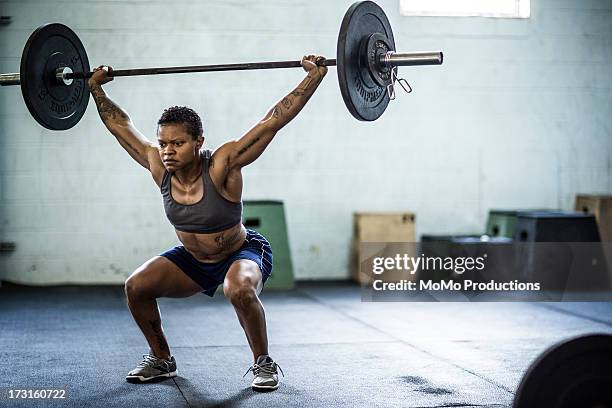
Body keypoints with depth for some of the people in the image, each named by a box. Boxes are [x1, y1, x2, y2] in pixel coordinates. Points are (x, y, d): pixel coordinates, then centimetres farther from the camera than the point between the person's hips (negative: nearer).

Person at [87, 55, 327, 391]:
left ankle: (263, 363, -13)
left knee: (239, 290, -37)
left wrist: (315, 76, -39)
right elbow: (121, 126, -3)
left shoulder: (221, 166, -31)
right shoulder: (159, 168, -18)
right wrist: (95, 87, 3)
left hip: (243, 253, -5)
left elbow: (273, 120, -35)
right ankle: (161, 359, 11)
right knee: (136, 286, -11)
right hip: (192, 259, 5)